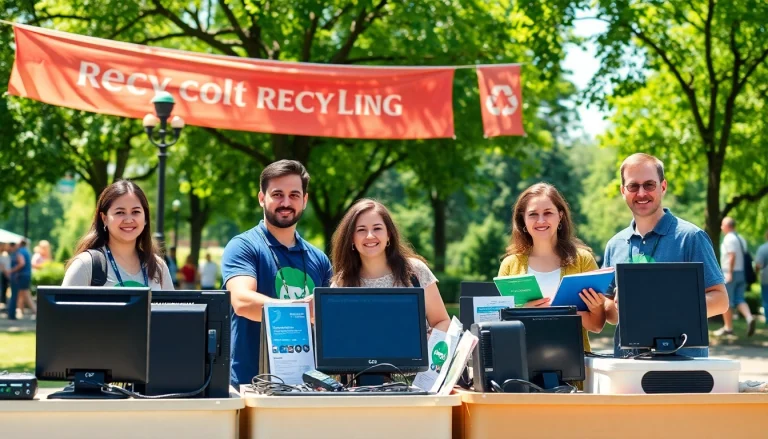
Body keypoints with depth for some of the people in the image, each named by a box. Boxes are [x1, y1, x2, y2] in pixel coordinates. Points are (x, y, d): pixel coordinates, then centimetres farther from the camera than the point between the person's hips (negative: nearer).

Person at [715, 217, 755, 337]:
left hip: (729, 274, -8)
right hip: (741, 273, 8)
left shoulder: (729, 239, -11)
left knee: (725, 301, 2)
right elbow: (744, 256, 13)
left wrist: (729, 273, -22)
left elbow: (732, 256, -21)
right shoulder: (741, 239, 14)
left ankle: (728, 327, 6)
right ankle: (749, 317, -15)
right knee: (739, 299, 9)